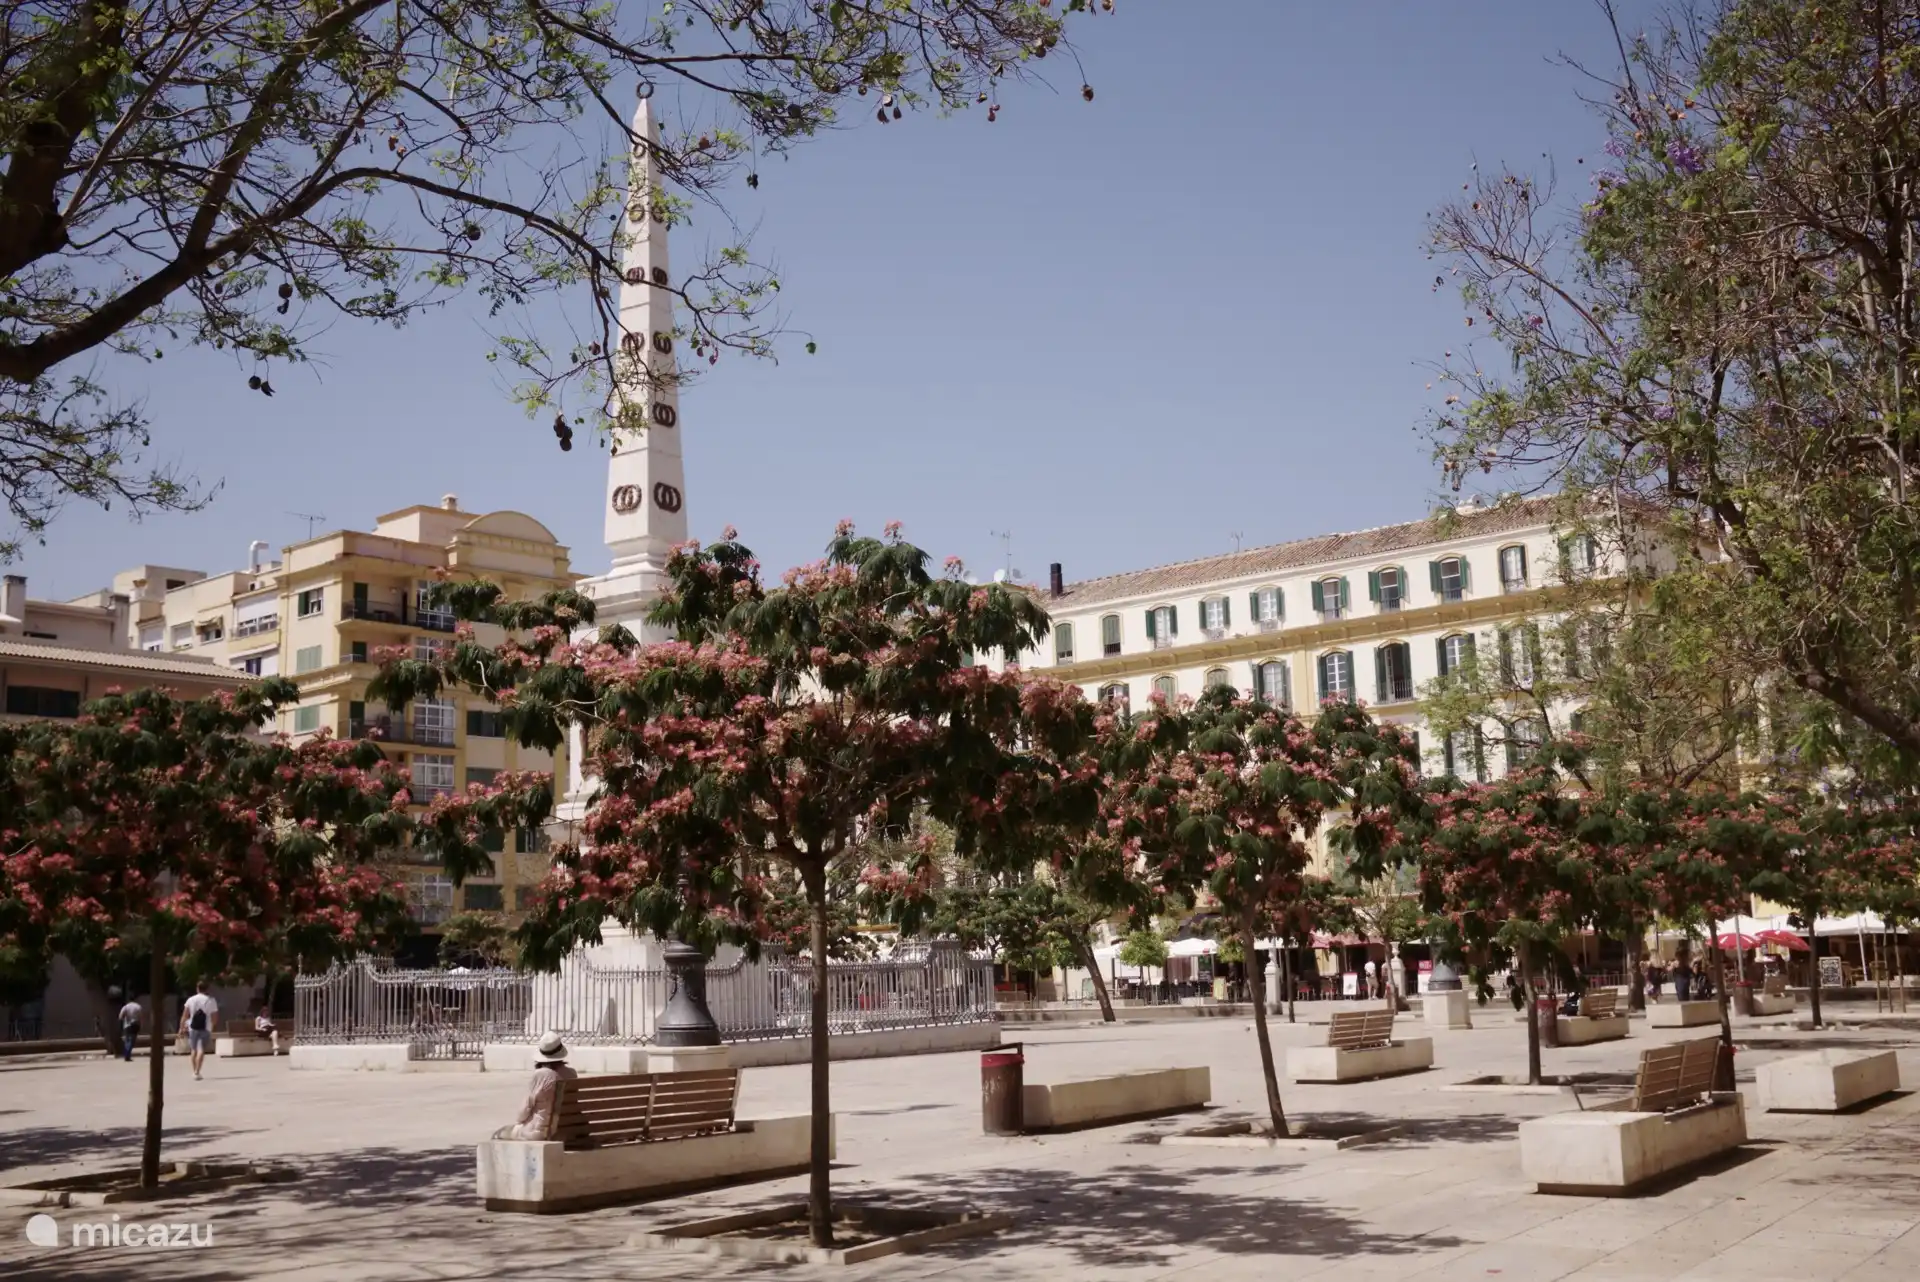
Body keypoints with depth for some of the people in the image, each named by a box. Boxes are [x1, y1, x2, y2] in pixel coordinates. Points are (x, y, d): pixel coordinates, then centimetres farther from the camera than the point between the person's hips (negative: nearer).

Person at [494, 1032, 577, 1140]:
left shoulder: (540, 1075, -20)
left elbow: (527, 1106, -11)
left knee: (498, 1135, 15)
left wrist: (517, 1121, 8)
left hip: (541, 1130, -7)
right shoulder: (571, 1072, -3)